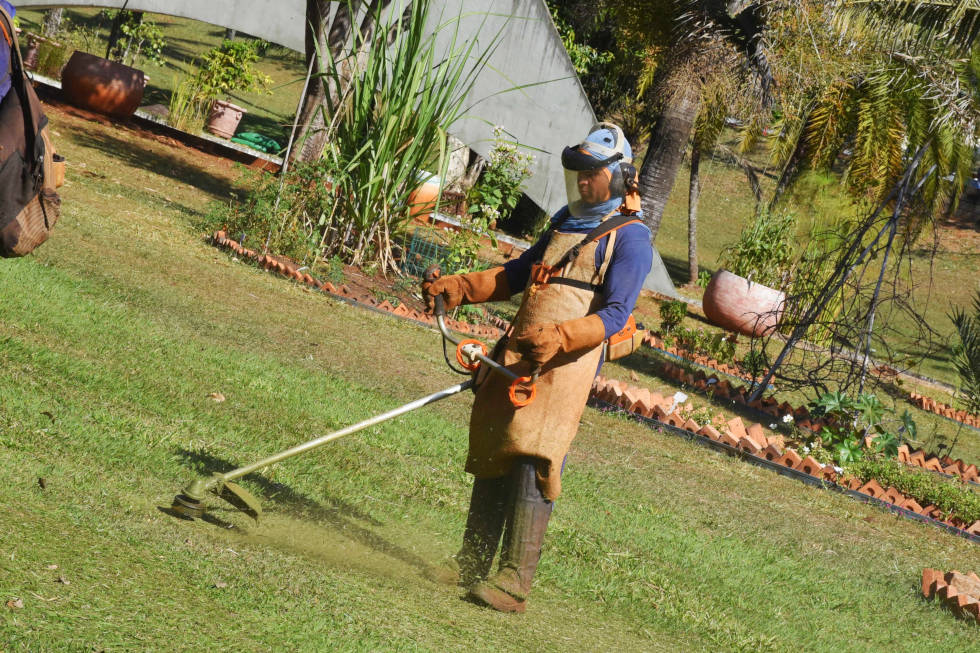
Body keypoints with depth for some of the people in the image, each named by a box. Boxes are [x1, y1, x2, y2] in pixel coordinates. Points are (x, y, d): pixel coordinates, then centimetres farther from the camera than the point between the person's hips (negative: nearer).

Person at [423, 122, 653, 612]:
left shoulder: (628, 238, -3)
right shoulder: (566, 224, 23)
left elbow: (614, 314, -13)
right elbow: (514, 274, 32)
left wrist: (559, 337, -29)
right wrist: (453, 289, 20)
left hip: (566, 363, -8)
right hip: (516, 354, 8)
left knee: (532, 464, -15)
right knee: (490, 456, 8)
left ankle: (514, 582, -18)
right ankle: (472, 565, 17)